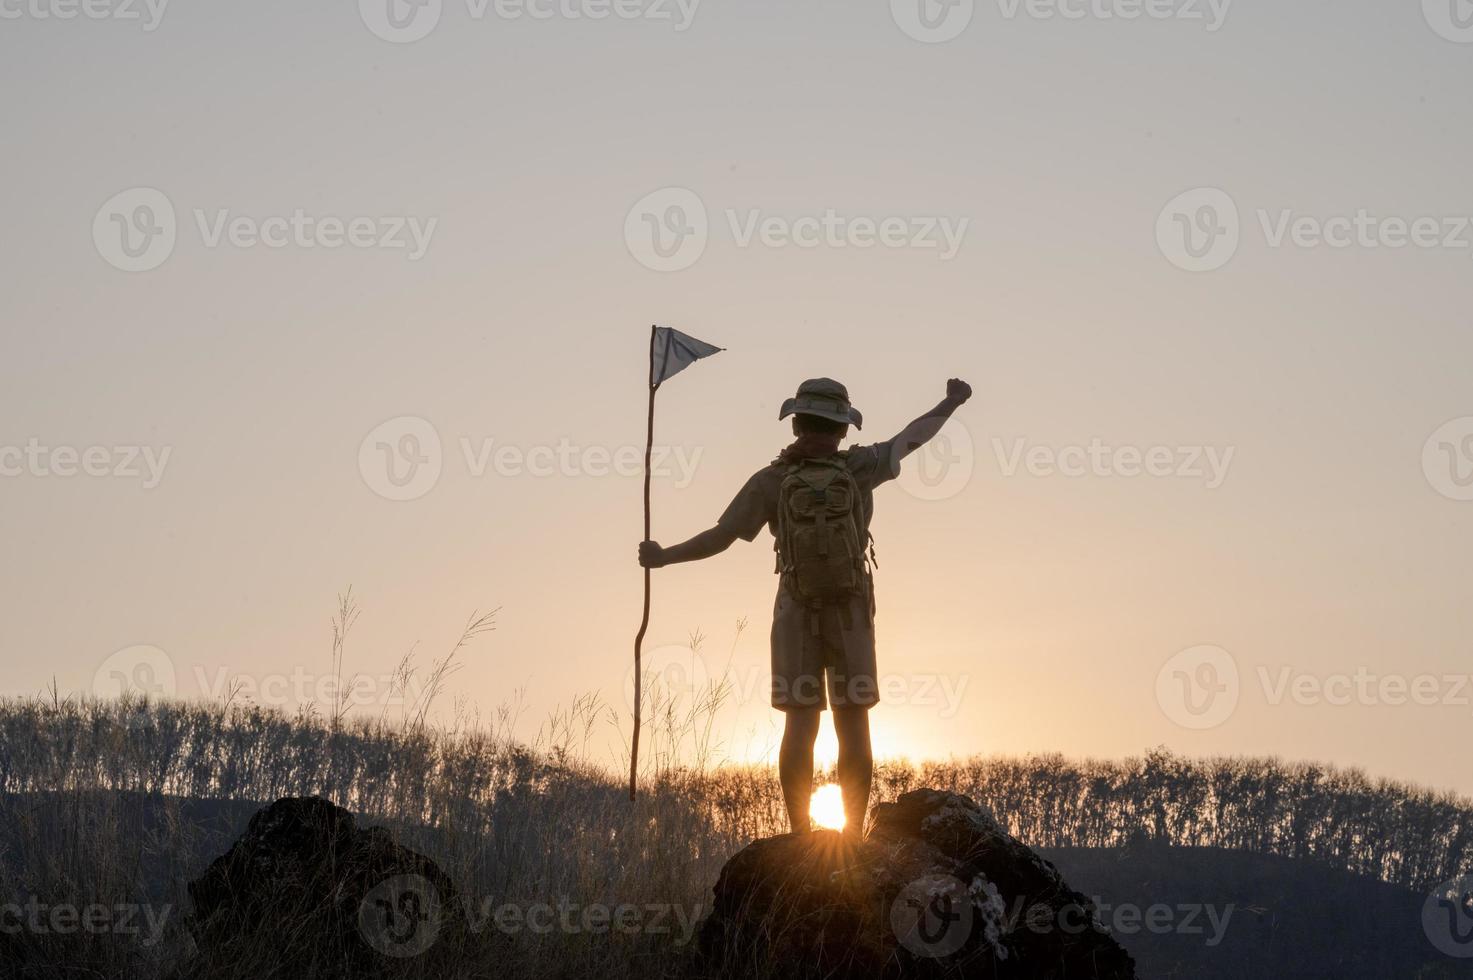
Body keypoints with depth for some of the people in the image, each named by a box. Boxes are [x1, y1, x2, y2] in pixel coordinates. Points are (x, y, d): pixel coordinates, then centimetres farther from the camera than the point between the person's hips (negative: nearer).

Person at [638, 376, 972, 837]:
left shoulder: (771, 480, -6)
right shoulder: (858, 468, -4)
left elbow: (719, 537, -5)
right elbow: (912, 437, 10)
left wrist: (662, 557, 9)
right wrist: (951, 402, 28)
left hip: (797, 612, 0)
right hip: (851, 611, 0)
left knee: (800, 725, 1)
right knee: (853, 726, 2)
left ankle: (800, 837, -3)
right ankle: (853, 837, 0)